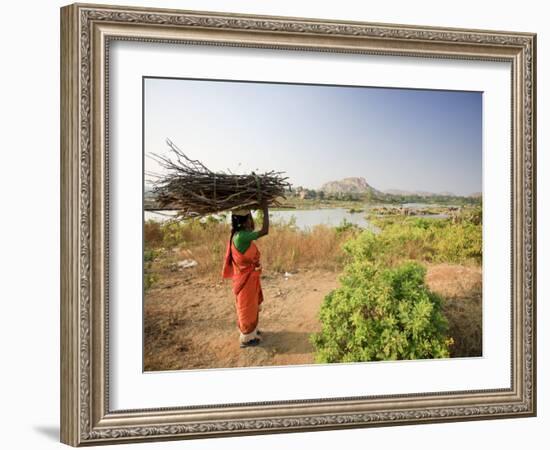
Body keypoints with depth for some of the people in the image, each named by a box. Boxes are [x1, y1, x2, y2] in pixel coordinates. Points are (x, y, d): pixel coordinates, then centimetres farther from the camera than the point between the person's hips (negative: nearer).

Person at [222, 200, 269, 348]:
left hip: (250, 277, 10)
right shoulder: (241, 237, -30)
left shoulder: (240, 234, -2)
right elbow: (264, 231, -31)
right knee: (246, 308, 7)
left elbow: (252, 229, 21)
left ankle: (251, 331, 45)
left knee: (251, 306, 26)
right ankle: (246, 338, 23)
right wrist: (265, 210, -26)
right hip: (245, 278, -10)